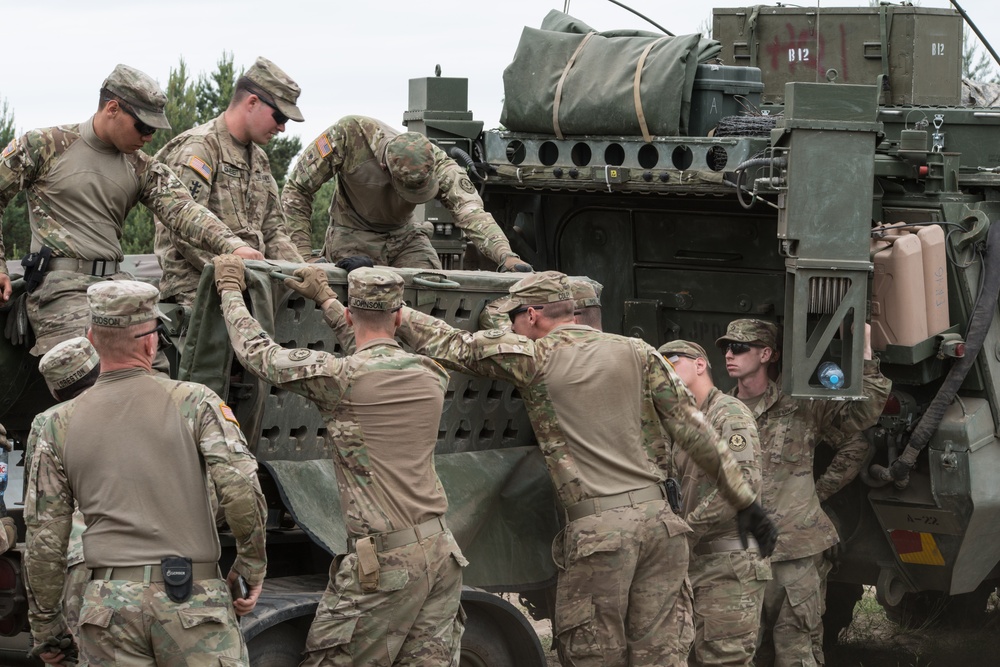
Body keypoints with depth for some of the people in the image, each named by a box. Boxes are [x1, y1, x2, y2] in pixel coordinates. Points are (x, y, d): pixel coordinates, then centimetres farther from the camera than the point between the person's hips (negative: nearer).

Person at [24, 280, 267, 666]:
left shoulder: (59, 425, 7)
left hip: (109, 603, 2)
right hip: (194, 601, -2)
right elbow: (240, 491, -12)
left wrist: (45, 626, 16)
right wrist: (252, 561, 5)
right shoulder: (194, 402, -1)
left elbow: (44, 540, 7)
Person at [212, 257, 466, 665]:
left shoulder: (340, 378, -10)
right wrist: (326, 299, 41)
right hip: (441, 552, 6)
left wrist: (230, 290, 17)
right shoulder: (431, 377, 9)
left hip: (384, 560, -6)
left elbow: (257, 352, 1)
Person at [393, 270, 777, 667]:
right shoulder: (635, 353, 14)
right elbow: (691, 429, 13)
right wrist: (744, 501, 16)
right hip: (657, 516, 5)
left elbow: (451, 346, 3)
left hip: (598, 530, -5)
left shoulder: (533, 358, 2)